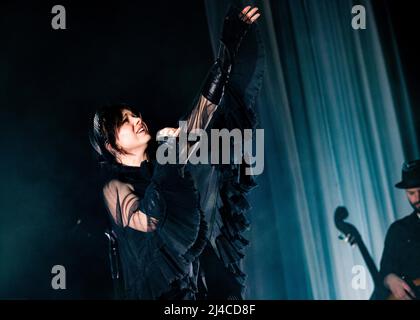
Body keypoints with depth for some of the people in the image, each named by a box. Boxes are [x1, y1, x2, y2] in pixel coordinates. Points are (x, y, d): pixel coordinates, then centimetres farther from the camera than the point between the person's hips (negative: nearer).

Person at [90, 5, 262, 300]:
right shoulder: (115, 187, -6)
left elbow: (206, 107, 4)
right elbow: (145, 221, -26)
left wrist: (229, 46, -1)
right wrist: (166, 160, -28)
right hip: (161, 291, -5)